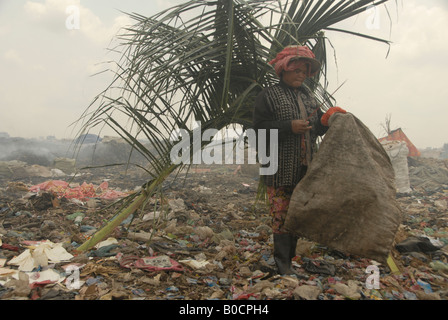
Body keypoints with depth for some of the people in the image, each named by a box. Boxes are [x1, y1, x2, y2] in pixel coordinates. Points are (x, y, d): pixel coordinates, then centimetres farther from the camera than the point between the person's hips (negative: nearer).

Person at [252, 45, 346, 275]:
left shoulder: (308, 97, 18)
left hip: (305, 169, 7)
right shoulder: (268, 96, -1)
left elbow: (317, 127, 21)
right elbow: (260, 127, -10)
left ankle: (289, 257, 24)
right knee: (281, 215, -3)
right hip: (280, 170, -6)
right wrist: (289, 127, -20)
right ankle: (282, 262, 7)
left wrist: (328, 119, -1)